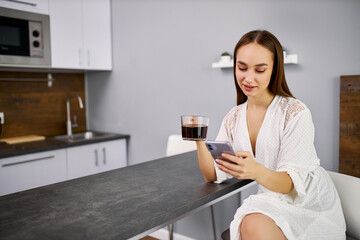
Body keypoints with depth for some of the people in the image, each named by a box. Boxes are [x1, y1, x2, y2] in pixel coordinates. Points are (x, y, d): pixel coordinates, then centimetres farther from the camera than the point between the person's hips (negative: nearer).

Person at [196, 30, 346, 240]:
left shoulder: (296, 113, -13)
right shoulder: (233, 118, 2)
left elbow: (292, 183, -19)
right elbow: (213, 175, -3)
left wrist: (256, 172, -39)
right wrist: (200, 141, -20)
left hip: (311, 205, -3)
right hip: (275, 203, 4)